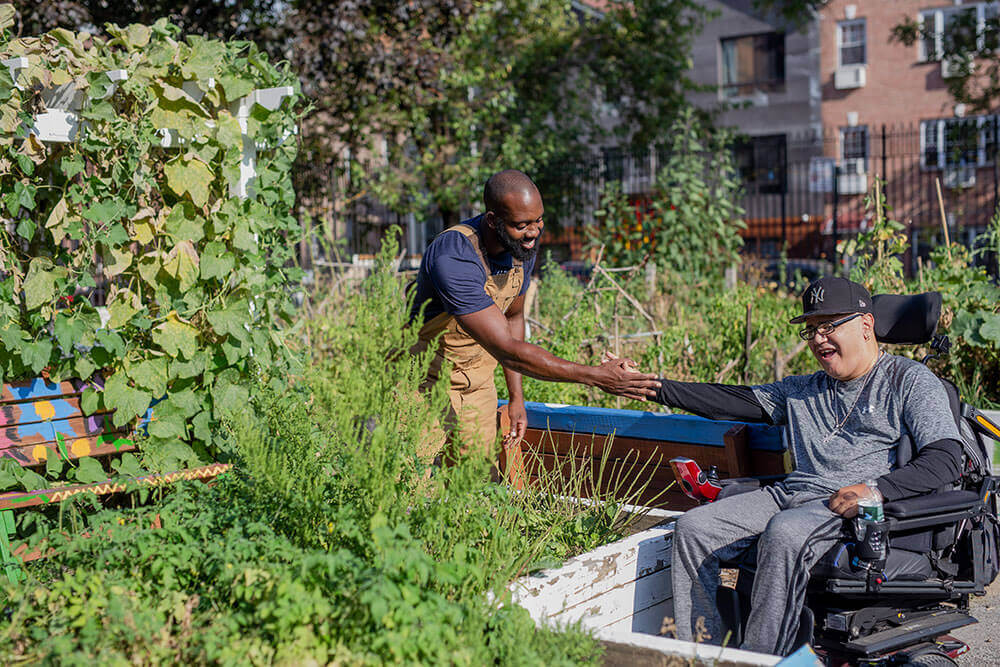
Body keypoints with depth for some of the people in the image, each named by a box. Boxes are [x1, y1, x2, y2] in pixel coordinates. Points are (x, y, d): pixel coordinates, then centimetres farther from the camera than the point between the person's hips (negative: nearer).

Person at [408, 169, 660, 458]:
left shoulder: (523, 249, -6)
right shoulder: (453, 259, -32)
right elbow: (506, 350, -34)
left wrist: (516, 398, 10)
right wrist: (595, 376, -35)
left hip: (479, 384, 6)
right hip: (430, 380, -6)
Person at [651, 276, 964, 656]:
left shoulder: (910, 380, 7)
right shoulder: (804, 390, 26)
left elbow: (946, 460, -5)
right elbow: (736, 401, 21)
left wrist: (876, 490, -21)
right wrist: (657, 388, 11)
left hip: (849, 506, -6)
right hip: (792, 493, 7)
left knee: (785, 532, -37)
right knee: (693, 528, -12)